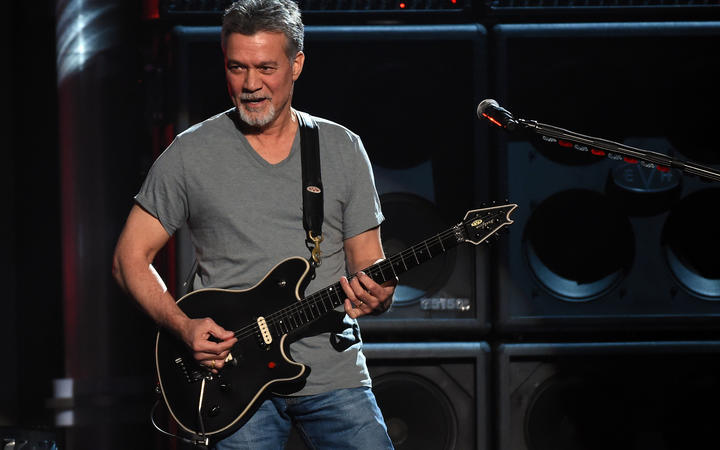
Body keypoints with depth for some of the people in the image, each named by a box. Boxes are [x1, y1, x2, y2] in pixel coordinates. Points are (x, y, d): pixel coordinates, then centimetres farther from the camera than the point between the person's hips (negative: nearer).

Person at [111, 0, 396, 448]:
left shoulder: (343, 150, 8)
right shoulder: (191, 154, 2)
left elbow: (370, 269, 10)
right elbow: (131, 256, 5)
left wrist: (374, 298, -13)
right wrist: (184, 326, -9)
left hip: (335, 374, 1)